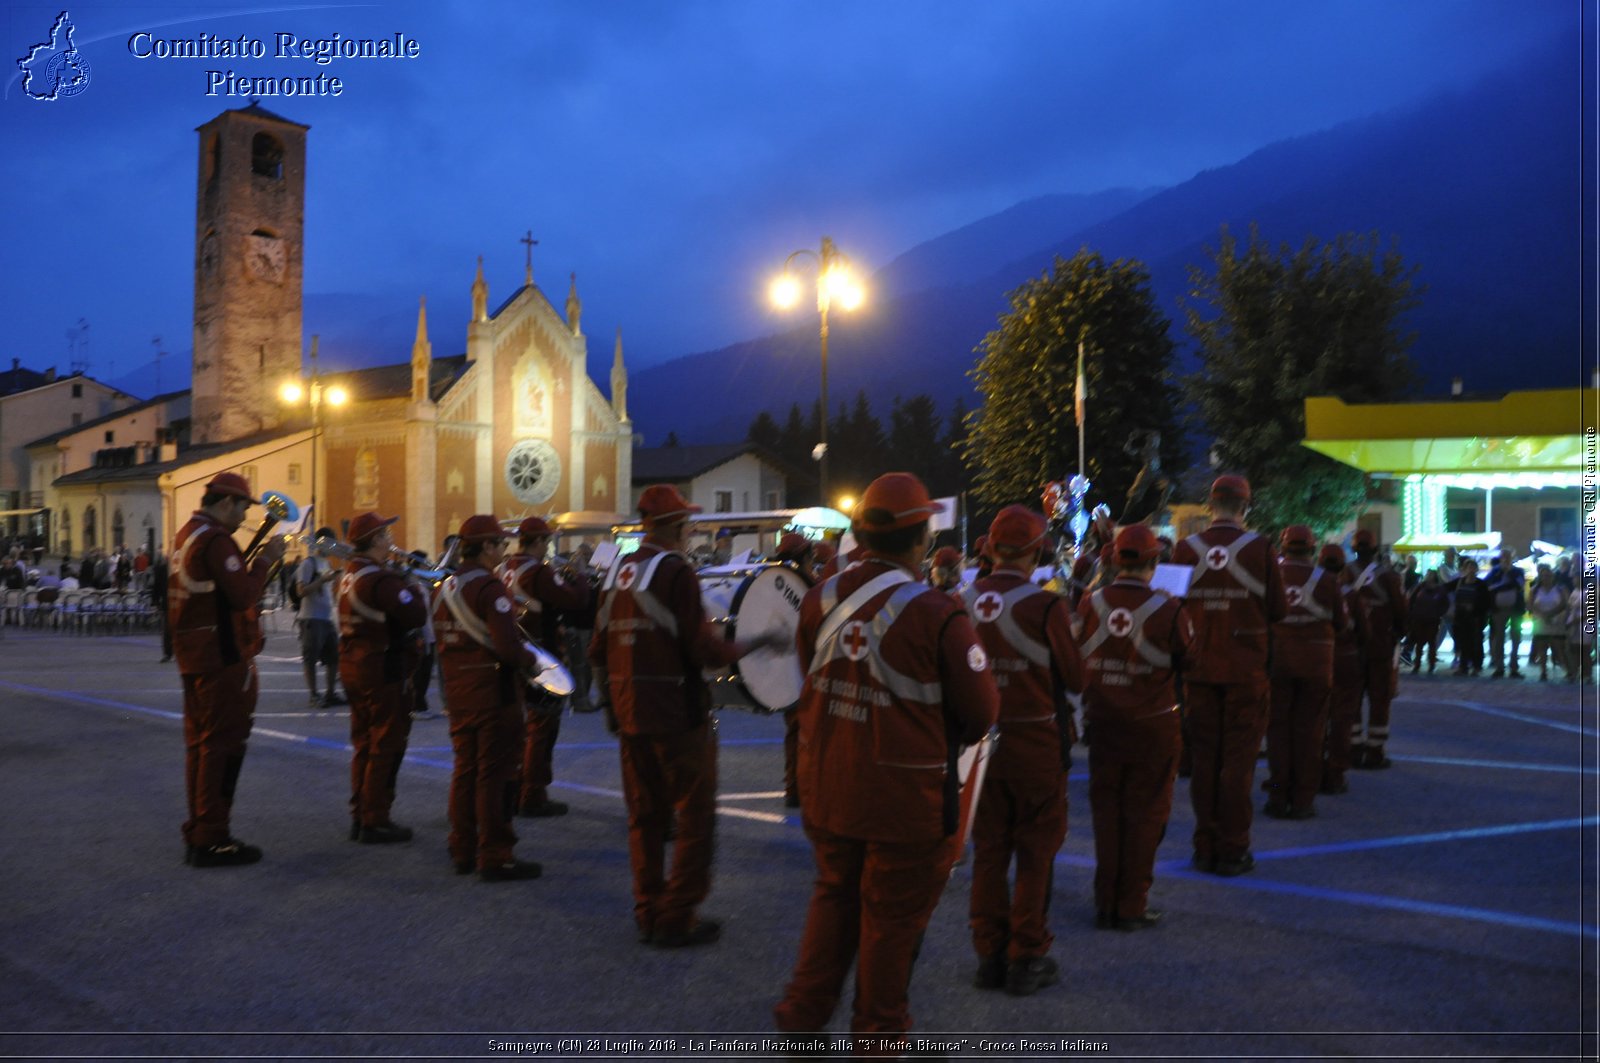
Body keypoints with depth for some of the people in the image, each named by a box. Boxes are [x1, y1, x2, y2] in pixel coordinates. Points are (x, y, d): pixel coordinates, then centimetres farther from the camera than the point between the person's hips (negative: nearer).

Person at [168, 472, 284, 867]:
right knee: (223, 745, -5)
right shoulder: (216, 539, -17)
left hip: (193, 656, 10)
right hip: (222, 657, -10)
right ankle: (211, 841, -1)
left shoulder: (185, 535, 15)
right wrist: (266, 559, -11)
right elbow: (243, 595, -22)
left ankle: (197, 832, 24)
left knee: (200, 742, 15)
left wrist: (256, 560, 10)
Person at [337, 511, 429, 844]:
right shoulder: (382, 579, -20)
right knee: (386, 748, -1)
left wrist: (402, 580, 7)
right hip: (384, 670, -10)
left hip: (353, 665, 10)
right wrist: (415, 590, -7)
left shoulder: (350, 575, 10)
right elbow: (416, 616, -25)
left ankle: (359, 816, 24)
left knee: (363, 744, 17)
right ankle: (375, 822, 4)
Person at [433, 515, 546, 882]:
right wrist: (529, 660, -7)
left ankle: (462, 851, 25)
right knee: (495, 775, -2)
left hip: (457, 693, 8)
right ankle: (495, 858, 4)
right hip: (494, 694, -8)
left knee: (465, 770, 16)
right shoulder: (490, 588, -18)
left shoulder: (445, 588, 10)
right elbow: (508, 646, -26)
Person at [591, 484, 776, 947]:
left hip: (629, 713, 7)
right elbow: (703, 649, -18)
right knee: (694, 817, 5)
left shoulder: (619, 570, 8)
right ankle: (677, 918, 8)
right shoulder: (676, 571, -14)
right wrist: (751, 645, -4)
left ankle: (648, 914, 23)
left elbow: (599, 651, 11)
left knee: (645, 816, 16)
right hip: (678, 714, -7)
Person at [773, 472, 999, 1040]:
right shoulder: (937, 614, -20)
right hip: (906, 794, -5)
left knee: (835, 892, 25)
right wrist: (946, 734, 8)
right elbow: (981, 708, -12)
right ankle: (878, 1028, 29)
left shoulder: (820, 599, -3)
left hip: (826, 785, 5)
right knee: (893, 913, 13)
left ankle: (803, 1008, 27)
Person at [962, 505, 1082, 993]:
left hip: (982, 743, 4)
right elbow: (1075, 679, -9)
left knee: (988, 852, 14)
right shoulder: (1046, 606, -16)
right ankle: (1026, 959, 15)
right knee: (1035, 855, 9)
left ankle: (989, 954, 21)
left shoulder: (963, 602, -2)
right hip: (1037, 746, -4)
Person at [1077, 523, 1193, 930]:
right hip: (1153, 728, -3)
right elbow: (1191, 662, -1)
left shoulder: (1089, 605, -6)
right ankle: (1132, 907, 14)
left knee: (1107, 811, 12)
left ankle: (1106, 903, 19)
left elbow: (1073, 664, 4)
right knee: (1144, 815, 8)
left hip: (1103, 725, 3)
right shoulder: (1168, 610, -14)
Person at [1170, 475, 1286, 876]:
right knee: (1238, 760, 6)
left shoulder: (1185, 549, -6)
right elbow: (1278, 610, -2)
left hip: (1199, 667, 2)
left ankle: (1205, 847, 18)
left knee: (1203, 757, 11)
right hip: (1246, 669, -2)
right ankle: (1232, 851, 11)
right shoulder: (1258, 548, -9)